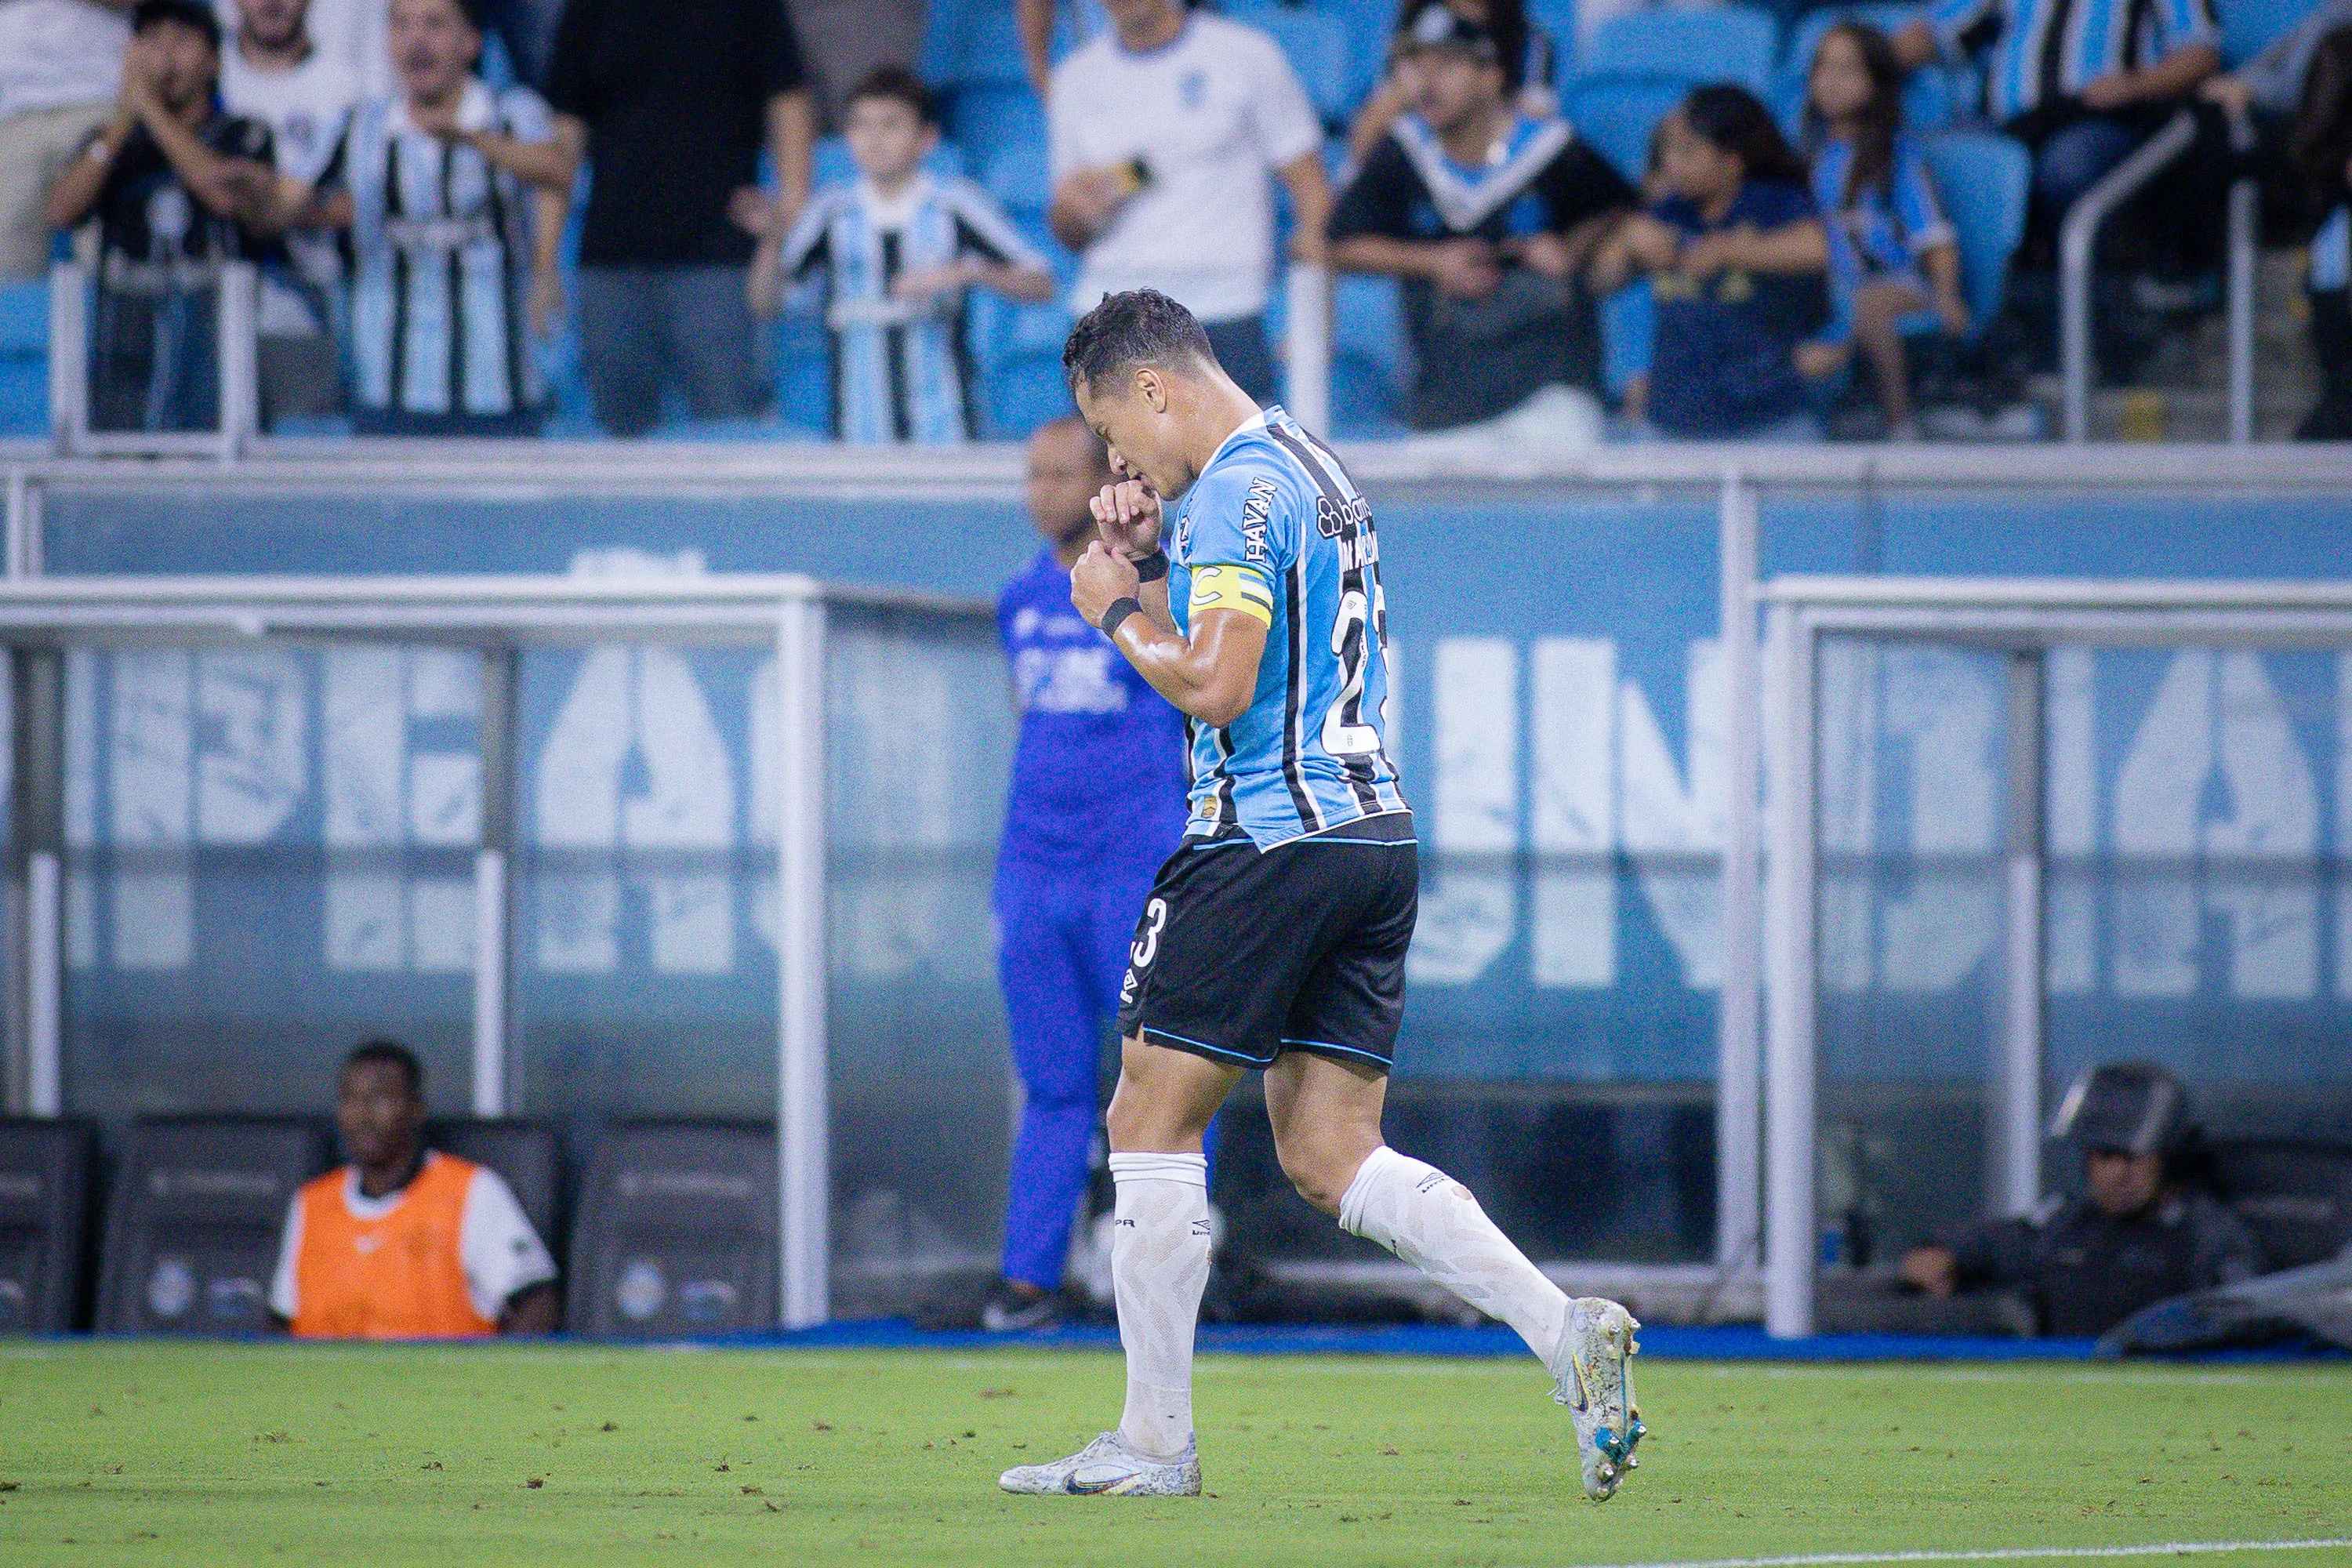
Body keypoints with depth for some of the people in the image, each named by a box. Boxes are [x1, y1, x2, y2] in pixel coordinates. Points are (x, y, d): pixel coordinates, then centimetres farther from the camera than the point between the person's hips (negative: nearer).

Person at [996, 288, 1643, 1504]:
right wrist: (1146, 562, 13)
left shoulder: (1240, 490, -12)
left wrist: (1118, 611, -5)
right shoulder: (1311, 470, 20)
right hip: (1373, 836, 9)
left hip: (1270, 839, -9)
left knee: (1151, 1122, 0)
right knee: (1330, 1159, 7)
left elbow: (1214, 685, -20)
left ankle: (1154, 1442, 1)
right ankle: (1566, 1333, -8)